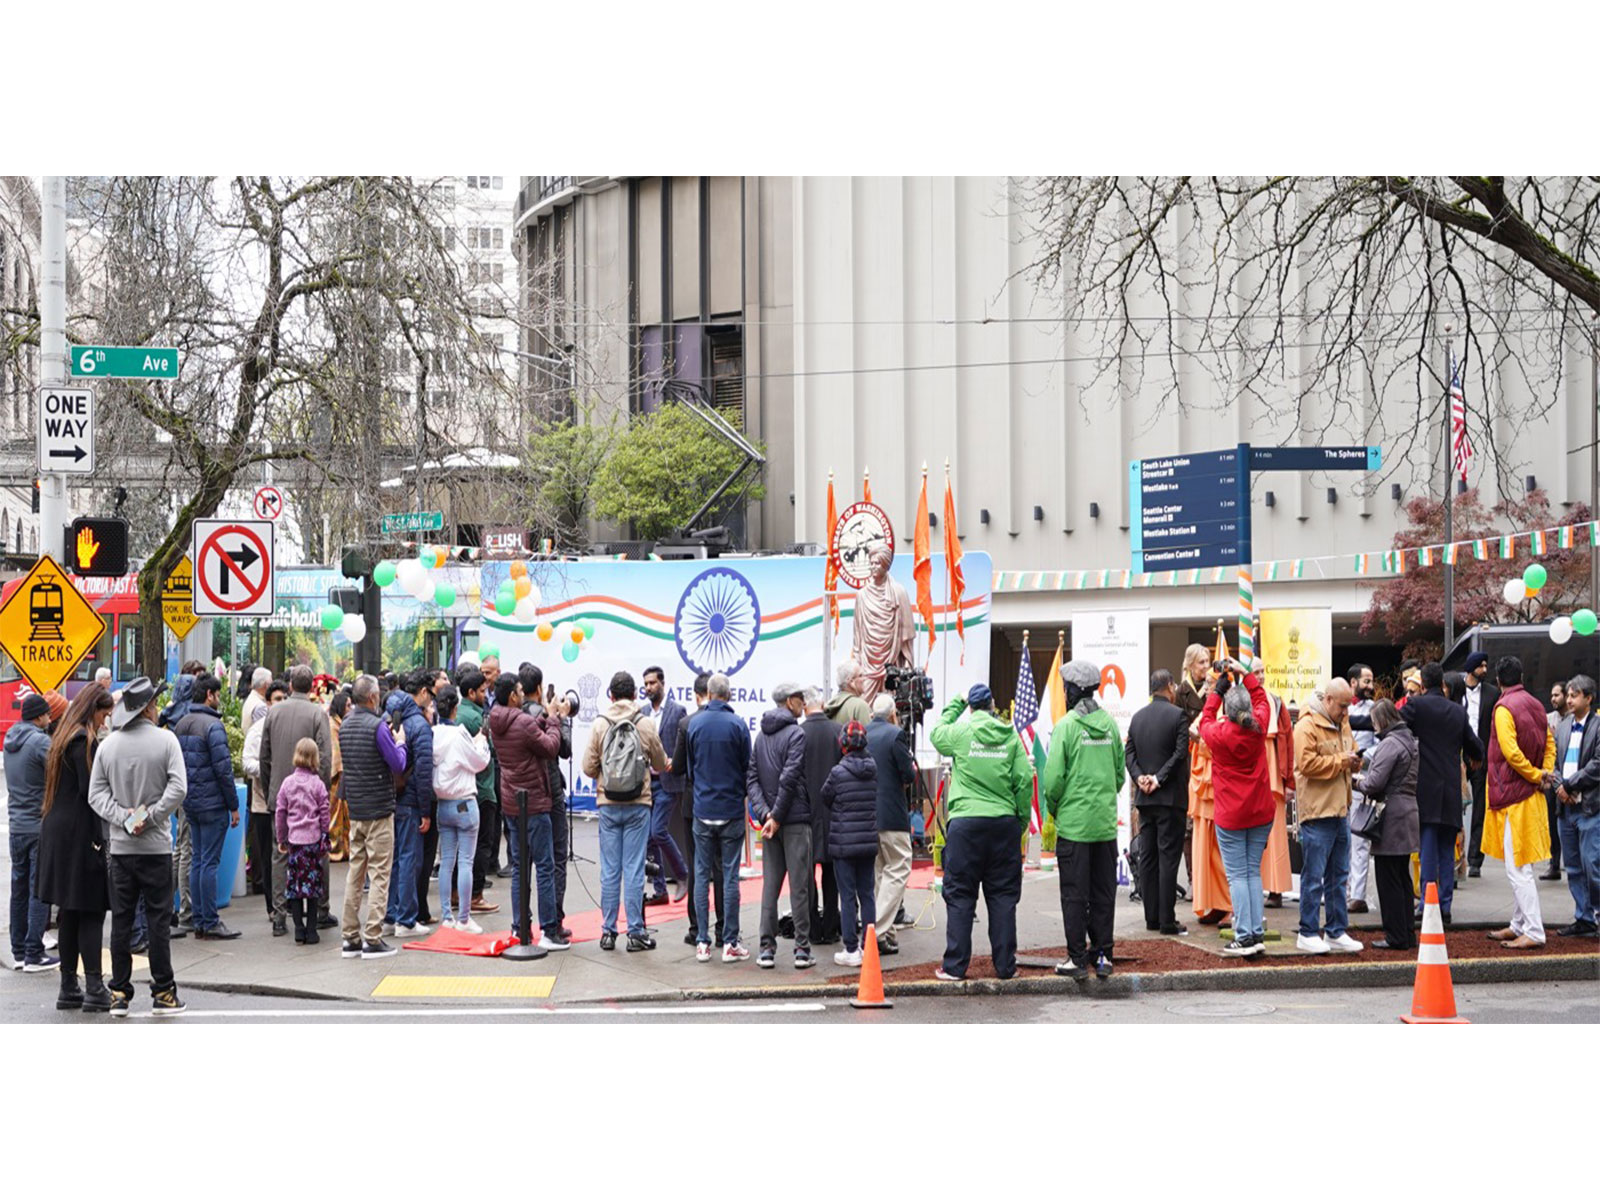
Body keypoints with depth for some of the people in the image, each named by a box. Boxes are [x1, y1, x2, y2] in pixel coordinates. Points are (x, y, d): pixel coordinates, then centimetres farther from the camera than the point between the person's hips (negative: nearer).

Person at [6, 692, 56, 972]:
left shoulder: (11, 739, 9)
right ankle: (34, 954, -3)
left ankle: (19, 951, 17)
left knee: (19, 889, 12)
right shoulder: (40, 742, -16)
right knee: (39, 892, -3)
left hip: (16, 825, 8)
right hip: (41, 825, -8)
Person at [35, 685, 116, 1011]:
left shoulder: (64, 737, 16)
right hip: (81, 834, -9)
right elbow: (90, 792, -18)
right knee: (91, 912, -6)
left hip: (57, 831, 9)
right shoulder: (84, 741, -13)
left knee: (69, 911, 11)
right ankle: (95, 989, -7)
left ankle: (69, 987, 13)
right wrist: (99, 837, -16)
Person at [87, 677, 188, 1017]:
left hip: (120, 846, 3)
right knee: (158, 919, 2)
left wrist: (123, 817, -7)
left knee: (121, 920, 7)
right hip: (156, 846, -3)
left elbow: (96, 793, -1)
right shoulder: (165, 740, -8)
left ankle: (119, 993, 9)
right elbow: (177, 788, -16)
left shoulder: (108, 745, 2)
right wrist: (150, 817, -10)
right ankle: (163, 992, 5)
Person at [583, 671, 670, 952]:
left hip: (608, 805, 1)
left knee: (610, 871, 7)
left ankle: (608, 932, 9)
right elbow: (661, 765, 7)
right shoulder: (646, 724, -5)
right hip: (638, 805, -1)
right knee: (634, 870, 2)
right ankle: (636, 932, 4)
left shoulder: (599, 724, -5)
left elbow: (588, 767, -2)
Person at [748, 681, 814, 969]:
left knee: (770, 885, 8)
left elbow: (752, 777, 6)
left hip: (770, 819, 6)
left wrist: (764, 813, -4)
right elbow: (789, 778, -17)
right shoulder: (796, 734, -10)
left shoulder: (761, 735, 13)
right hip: (796, 819, -6)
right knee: (799, 886, -2)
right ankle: (802, 949, -1)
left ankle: (767, 948, 5)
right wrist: (776, 815, -12)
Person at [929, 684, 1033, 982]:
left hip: (966, 821, -2)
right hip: (1004, 822, 2)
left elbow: (936, 734, 20)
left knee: (960, 895, 3)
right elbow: (1024, 781, 1)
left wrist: (956, 703, 27)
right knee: (1003, 895, 8)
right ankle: (1005, 964, 10)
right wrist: (1021, 821, 10)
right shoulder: (1010, 736, 2)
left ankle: (955, 965, 2)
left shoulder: (960, 732, -2)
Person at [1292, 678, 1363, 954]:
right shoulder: (1307, 726, -12)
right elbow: (1307, 763, -21)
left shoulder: (1342, 724, 15)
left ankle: (1336, 932, 19)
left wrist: (1354, 761, 3)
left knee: (1338, 876, 12)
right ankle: (1308, 934, 1)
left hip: (1340, 810, 9)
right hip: (1316, 810, -9)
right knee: (1314, 876, -5)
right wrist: (1341, 761, -15)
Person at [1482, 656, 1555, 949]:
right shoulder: (1535, 705, 10)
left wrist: (1537, 775, -11)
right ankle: (1519, 924, 23)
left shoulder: (1504, 708, -15)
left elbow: (1510, 751, -23)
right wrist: (1544, 774, 3)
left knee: (1518, 868, -8)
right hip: (1531, 793, 9)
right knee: (1519, 866, 16)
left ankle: (1534, 932, -10)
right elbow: (1549, 743, 14)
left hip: (1513, 795, -9)